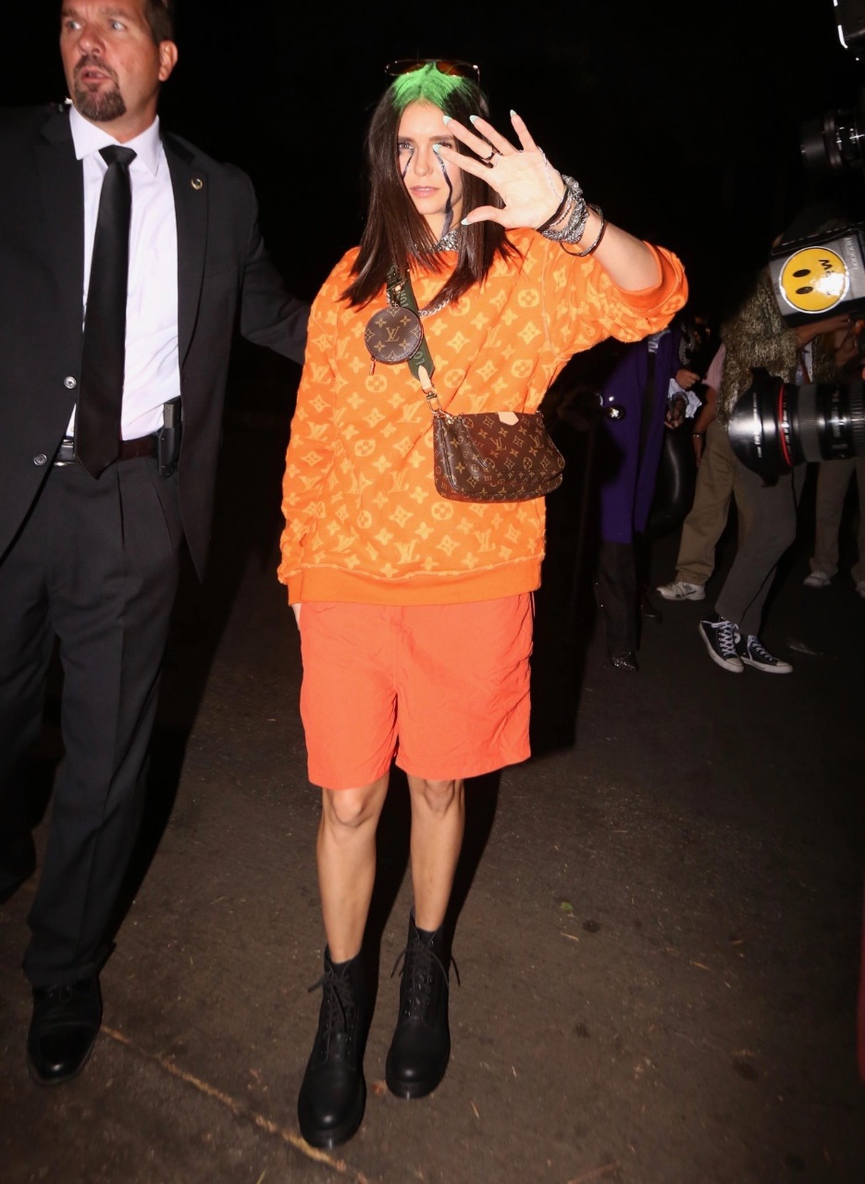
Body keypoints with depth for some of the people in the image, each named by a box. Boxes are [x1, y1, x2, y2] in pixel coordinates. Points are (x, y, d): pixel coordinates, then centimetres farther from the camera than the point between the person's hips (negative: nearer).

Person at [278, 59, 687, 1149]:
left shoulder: (530, 272, 0)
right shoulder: (350, 286, 6)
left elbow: (652, 298, -17)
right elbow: (312, 437, 10)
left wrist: (566, 216, -35)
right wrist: (298, 565, 11)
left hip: (474, 583, -1)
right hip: (348, 580, 2)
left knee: (439, 782, 14)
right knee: (349, 800, 5)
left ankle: (427, 964, 40)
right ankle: (342, 1000, 30)